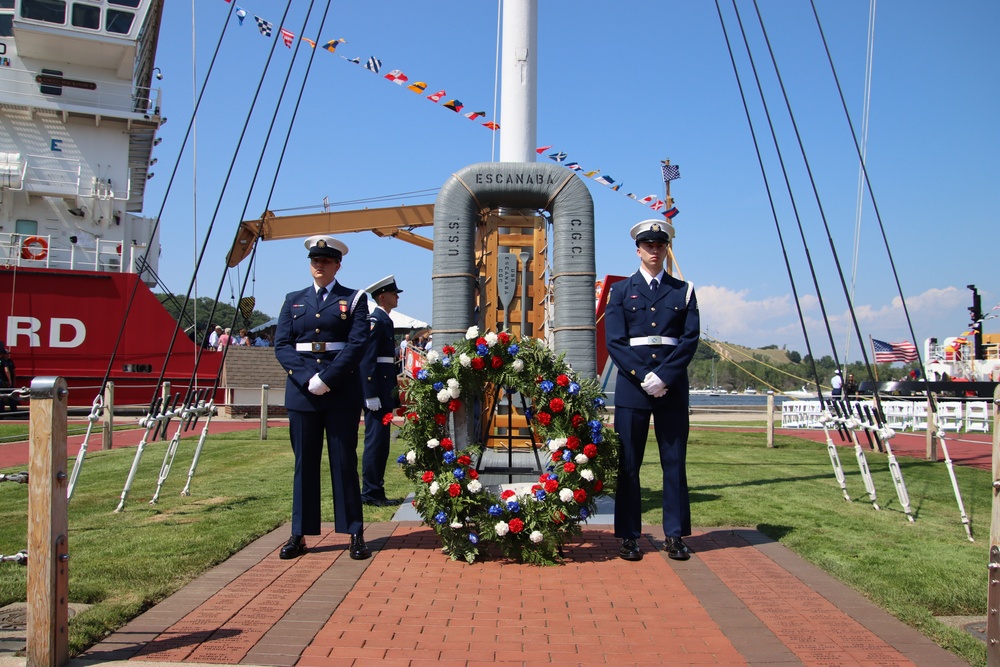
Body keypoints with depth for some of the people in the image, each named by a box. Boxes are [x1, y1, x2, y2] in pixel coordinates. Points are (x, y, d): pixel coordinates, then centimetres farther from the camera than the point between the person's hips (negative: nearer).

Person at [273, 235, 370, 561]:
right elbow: (281, 345, 4)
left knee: (344, 462, 2)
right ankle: (299, 535, 13)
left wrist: (326, 379, -15)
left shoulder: (354, 299, 5)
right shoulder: (293, 300, 13)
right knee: (304, 463, 7)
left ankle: (355, 534, 8)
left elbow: (357, 344, -6)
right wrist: (307, 378, -11)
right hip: (301, 392, 3)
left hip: (342, 391, -2)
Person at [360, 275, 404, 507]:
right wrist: (371, 395, -22)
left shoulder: (384, 321, 18)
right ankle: (370, 493, 2)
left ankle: (376, 491, 18)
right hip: (376, 391, -10)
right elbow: (367, 359, -18)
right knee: (375, 442, -5)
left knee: (380, 443, 12)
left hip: (384, 393, 10)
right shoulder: (375, 321, -12)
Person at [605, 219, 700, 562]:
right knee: (628, 464, 1)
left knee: (674, 463, 5)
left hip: (672, 387, 1)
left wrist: (664, 377, -12)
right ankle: (628, 537, 9)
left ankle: (675, 536, 13)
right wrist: (643, 377, -12)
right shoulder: (621, 290, 8)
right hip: (631, 386, -1)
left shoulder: (683, 290, 10)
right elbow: (615, 341, -1)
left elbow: (691, 338, 0)